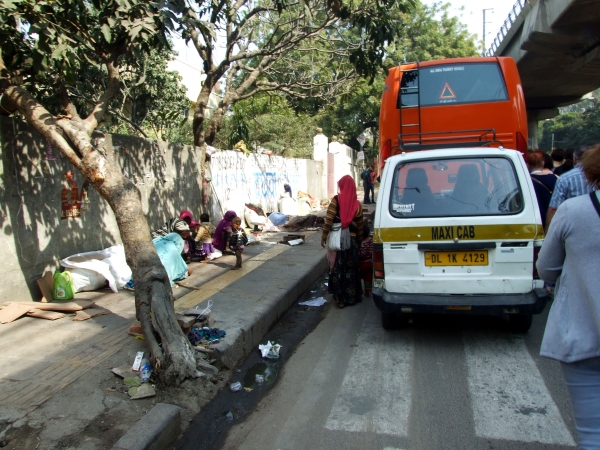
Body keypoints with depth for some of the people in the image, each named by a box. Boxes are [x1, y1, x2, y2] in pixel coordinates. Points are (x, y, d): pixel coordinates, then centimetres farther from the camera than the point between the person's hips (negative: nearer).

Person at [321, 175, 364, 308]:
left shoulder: (336, 200, -7)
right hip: (351, 239, 2)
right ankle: (352, 296, 18)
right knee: (351, 267, 10)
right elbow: (360, 226, 6)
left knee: (337, 267, 5)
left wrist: (324, 236, -3)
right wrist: (359, 241, 17)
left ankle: (340, 297, 7)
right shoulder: (357, 204, 1)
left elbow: (328, 220, -11)